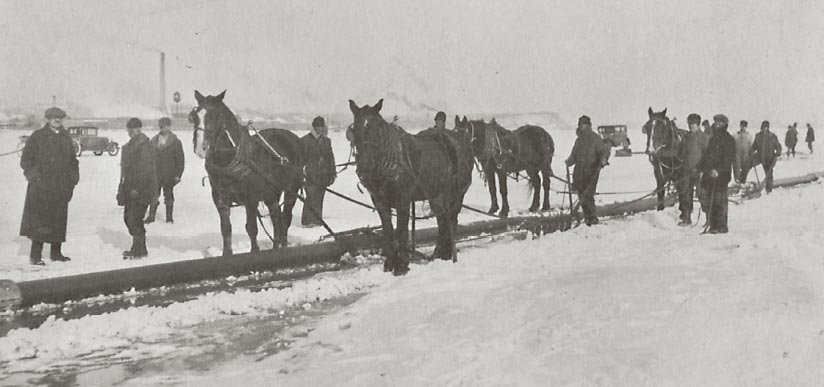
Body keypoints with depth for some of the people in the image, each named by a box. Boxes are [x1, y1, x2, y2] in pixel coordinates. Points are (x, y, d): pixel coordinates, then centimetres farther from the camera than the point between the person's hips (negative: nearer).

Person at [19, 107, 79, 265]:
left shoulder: (66, 138, 14)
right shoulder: (38, 136, -1)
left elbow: (73, 160, 22)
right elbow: (25, 159, -1)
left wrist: (73, 178, 10)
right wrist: (33, 175, -11)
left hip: (61, 187, 5)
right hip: (41, 186, -5)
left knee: (59, 220, 9)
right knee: (40, 220, -7)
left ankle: (56, 252, 19)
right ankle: (35, 256, -3)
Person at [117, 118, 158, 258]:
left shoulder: (145, 145, -13)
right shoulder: (131, 144, 17)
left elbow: (145, 169, -19)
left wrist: (137, 188, -21)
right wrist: (123, 187, 20)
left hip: (141, 190, -10)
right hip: (131, 188, 10)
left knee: (134, 219, -9)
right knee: (128, 217, 11)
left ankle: (139, 250, 0)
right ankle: (139, 248, 21)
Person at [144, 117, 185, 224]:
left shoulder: (175, 142, -3)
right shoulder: (154, 141, 8)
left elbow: (180, 159, -3)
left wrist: (177, 175, -7)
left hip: (169, 174, -3)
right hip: (156, 173, 3)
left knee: (168, 195, 5)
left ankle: (169, 217, 14)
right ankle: (151, 216, 11)